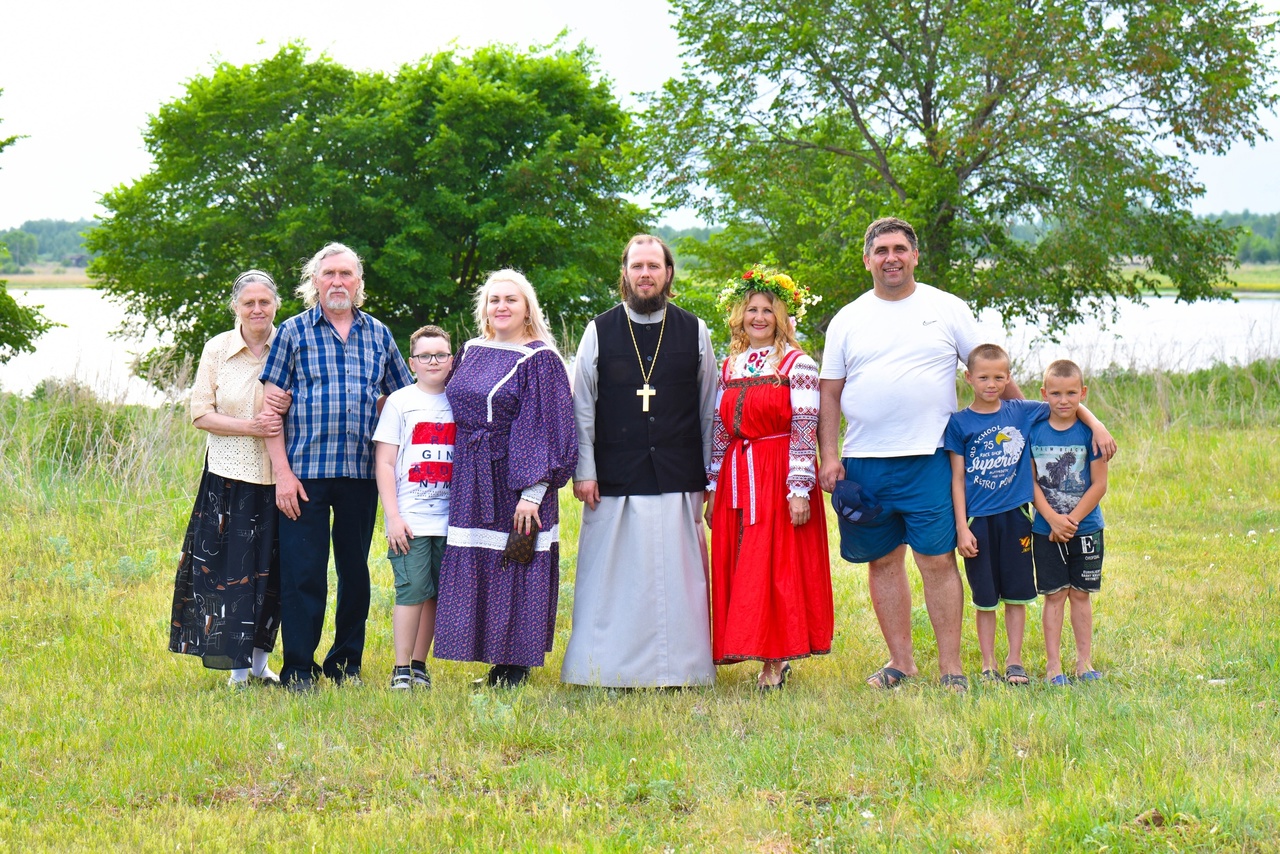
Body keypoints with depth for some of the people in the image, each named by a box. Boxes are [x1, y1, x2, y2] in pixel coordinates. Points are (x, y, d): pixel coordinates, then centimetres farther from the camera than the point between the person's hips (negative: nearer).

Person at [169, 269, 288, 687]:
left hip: (277, 476, 2)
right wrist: (250, 426, -16)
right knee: (230, 569, -4)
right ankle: (237, 668, 4)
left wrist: (288, 410, -14)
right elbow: (200, 414, -2)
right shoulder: (217, 349, 0)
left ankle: (259, 660, 19)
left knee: (271, 571, 7)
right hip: (230, 474, -2)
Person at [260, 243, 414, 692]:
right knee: (302, 570, -4)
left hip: (361, 471, 3)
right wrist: (282, 471, -8)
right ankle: (298, 668, 2)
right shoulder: (294, 331, 3)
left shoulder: (378, 334, 12)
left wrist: (371, 419, 4)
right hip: (305, 470, -3)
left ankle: (346, 661, 19)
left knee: (355, 568, 8)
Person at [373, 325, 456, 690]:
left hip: (449, 519, 4)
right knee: (413, 589, -9)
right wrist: (393, 516, -8)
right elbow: (383, 463, -1)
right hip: (410, 519, -4)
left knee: (436, 594, 5)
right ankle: (401, 671, -3)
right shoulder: (400, 402, 1)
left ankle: (419, 665, 15)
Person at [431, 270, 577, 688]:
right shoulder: (471, 353, 12)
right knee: (476, 570, 7)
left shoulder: (539, 359, -7)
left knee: (516, 570, -3)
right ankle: (498, 664, 14)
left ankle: (518, 665, 4)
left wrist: (532, 492, -18)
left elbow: (548, 430, -11)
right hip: (472, 485, 6)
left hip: (516, 480, -6)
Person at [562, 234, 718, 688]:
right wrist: (583, 471, -1)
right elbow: (581, 407, 6)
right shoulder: (600, 331, 6)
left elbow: (710, 409, 11)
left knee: (677, 578, 1)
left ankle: (679, 670, 8)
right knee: (613, 578, -1)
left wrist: (710, 475, 8)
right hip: (615, 481, -1)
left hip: (678, 481, 1)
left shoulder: (694, 332, 9)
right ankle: (609, 671, 6)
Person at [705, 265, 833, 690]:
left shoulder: (797, 364, -3)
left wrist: (800, 488, -16)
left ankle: (775, 662, -4)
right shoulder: (729, 367, 13)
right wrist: (713, 489, 12)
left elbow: (805, 430, -9)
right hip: (737, 479, 6)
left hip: (780, 478, -6)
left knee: (777, 565, -7)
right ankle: (773, 658, 12)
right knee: (739, 567, 4)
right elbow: (719, 431, 15)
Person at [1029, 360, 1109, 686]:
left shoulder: (1089, 432, -6)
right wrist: (1053, 519, -14)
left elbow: (1099, 484, -7)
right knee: (1054, 595, 3)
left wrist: (1071, 520, -13)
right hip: (1046, 531, 0)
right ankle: (1053, 665, 6)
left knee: (1081, 594, 7)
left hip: (1085, 528, 0)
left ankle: (1084, 661, 15)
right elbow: (1031, 482, -3)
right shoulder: (1034, 431, -3)